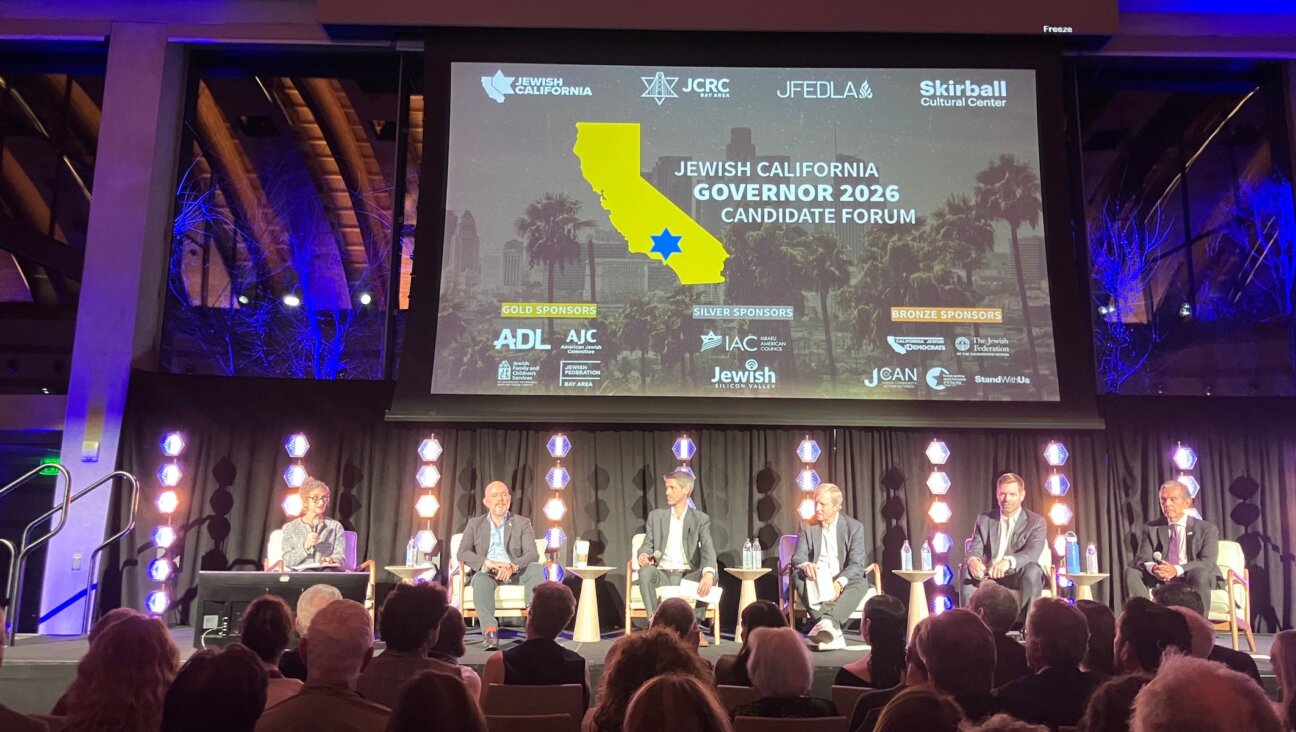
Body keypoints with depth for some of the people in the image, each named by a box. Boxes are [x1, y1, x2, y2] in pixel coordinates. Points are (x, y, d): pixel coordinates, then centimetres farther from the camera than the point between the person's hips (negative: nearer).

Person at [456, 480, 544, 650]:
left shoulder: (522, 523, 12)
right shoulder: (474, 524, 15)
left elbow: (533, 554, -1)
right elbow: (463, 553, 1)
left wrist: (512, 567, -23)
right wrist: (488, 563, -18)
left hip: (516, 573, 1)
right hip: (487, 572, 0)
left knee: (536, 569, -29)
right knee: (481, 578, -35)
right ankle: (490, 632, -48)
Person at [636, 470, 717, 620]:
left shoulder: (701, 519, 6)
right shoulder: (656, 515, 12)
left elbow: (708, 549, -9)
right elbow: (647, 545, 9)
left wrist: (708, 573, -32)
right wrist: (643, 555, -19)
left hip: (688, 576, -1)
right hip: (662, 574, 1)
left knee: (710, 576, -32)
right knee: (645, 571, -33)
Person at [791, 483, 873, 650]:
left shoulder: (854, 527, 1)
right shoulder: (806, 526, 7)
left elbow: (857, 564, -8)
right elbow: (798, 556, -1)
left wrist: (839, 582, -27)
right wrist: (805, 565, -28)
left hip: (842, 582, -1)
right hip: (816, 581, 1)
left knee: (861, 583, -32)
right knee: (798, 576, -31)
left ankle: (828, 621, -52)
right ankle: (833, 630, -44)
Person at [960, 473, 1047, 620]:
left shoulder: (1036, 522, 1)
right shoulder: (984, 519, 11)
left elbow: (1033, 552, -17)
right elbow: (975, 548, 1)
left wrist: (1008, 562, -40)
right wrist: (973, 560, -28)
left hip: (1019, 576, -2)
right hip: (989, 575, 2)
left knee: (1032, 571, -34)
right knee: (967, 571, -27)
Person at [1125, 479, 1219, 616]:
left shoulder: (1207, 529, 3)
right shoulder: (1151, 529, 10)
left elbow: (1208, 562, -13)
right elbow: (1141, 559, -2)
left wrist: (1177, 570, -30)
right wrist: (1153, 568, -28)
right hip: (1161, 580, 2)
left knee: (1200, 573, -35)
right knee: (1131, 571, -23)